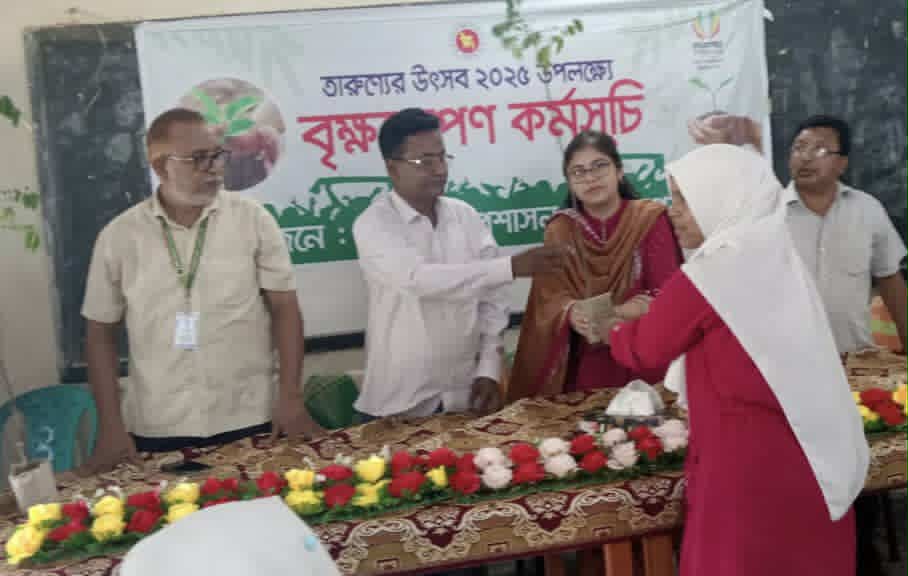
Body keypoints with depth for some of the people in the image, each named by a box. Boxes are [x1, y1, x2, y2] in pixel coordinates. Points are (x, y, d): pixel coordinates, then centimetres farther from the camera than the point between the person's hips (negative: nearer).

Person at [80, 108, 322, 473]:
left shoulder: (253, 219, -2)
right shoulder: (118, 236, 0)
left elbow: (284, 308, 0)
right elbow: (100, 331, 5)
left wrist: (291, 398, -7)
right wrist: (111, 427, 0)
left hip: (248, 422, 0)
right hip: (157, 431, 1)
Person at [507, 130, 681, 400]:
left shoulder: (650, 219, -3)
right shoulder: (559, 231, 3)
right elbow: (550, 298, -5)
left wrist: (611, 316, -26)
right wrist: (572, 314, -28)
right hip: (585, 366, 1)